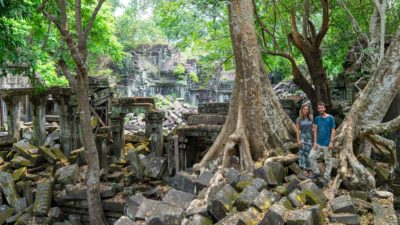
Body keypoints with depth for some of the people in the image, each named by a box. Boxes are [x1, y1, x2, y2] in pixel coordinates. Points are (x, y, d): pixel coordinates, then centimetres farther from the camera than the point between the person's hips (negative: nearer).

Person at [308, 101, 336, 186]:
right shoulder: (317, 119, 5)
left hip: (326, 144, -5)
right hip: (318, 143, 5)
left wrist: (331, 142, -13)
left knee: (328, 160, 3)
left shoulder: (330, 118, -7)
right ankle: (316, 172, 15)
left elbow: (333, 130, -7)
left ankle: (326, 177, 13)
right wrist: (315, 142, -1)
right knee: (311, 156, 0)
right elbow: (315, 131, 6)